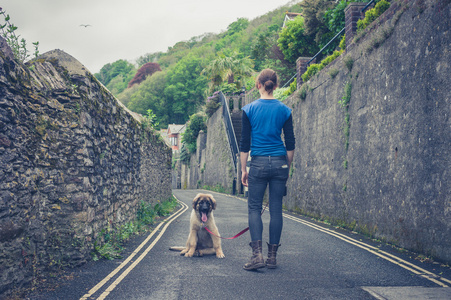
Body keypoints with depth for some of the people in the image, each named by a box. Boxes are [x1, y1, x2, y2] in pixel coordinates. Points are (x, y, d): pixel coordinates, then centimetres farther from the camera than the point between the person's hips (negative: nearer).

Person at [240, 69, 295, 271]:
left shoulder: (249, 110, -1)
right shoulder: (284, 110, 4)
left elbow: (244, 144, -1)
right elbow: (290, 144, 5)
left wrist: (243, 169, 6)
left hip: (259, 163, -2)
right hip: (280, 163, 2)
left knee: (254, 207, 5)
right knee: (276, 209, 7)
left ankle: (257, 254, -7)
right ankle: (272, 256, 12)